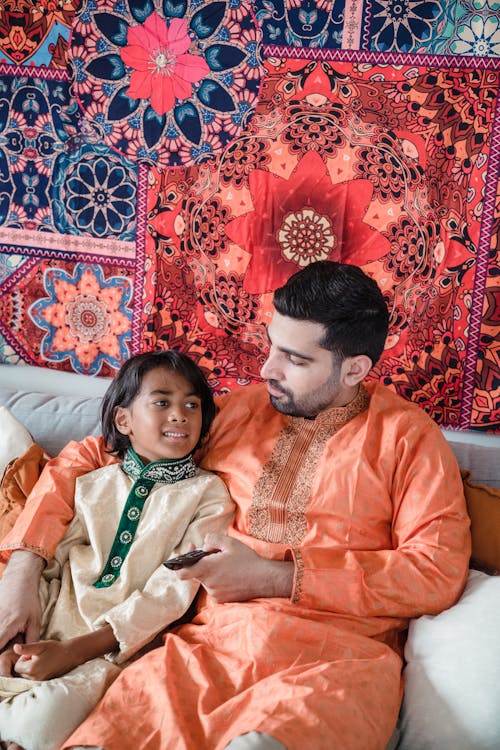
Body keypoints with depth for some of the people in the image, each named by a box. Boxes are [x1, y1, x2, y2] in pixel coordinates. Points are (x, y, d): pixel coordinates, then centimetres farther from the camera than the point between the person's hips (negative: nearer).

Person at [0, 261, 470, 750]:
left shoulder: (407, 436, 6)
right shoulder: (236, 411, 16)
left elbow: (438, 572, -5)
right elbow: (91, 455, 21)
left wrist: (272, 578, -7)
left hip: (335, 658, -3)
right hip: (210, 642, 4)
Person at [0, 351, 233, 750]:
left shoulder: (207, 494, 1)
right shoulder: (94, 484, 15)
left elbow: (170, 592, -8)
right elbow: (50, 564, 12)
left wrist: (73, 650, -16)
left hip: (119, 646, -3)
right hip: (49, 631, 3)